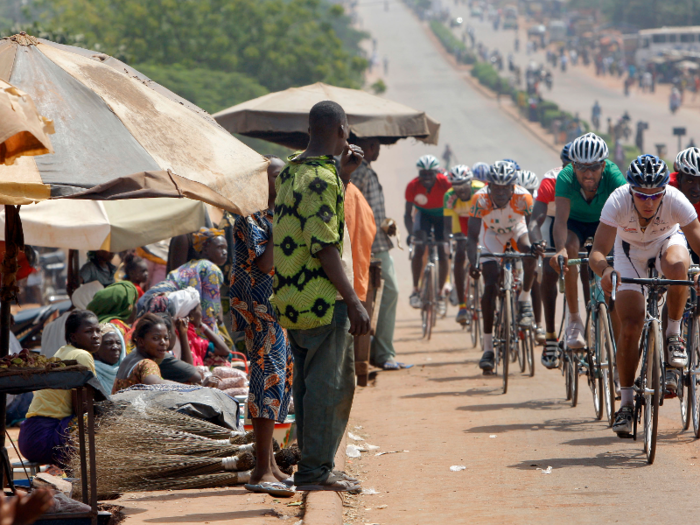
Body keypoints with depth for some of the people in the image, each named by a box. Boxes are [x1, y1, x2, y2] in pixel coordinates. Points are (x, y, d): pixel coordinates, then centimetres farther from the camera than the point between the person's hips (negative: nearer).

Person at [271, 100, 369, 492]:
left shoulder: (292, 172, 12)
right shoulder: (322, 179, -16)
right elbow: (324, 246, -21)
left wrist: (343, 172, 20)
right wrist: (353, 301, -19)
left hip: (292, 297, 10)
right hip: (322, 298, -10)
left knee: (311, 383, 15)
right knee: (329, 384, -3)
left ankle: (314, 466, 20)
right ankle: (316, 470, -1)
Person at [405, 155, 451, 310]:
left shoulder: (445, 183, -30)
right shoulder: (413, 186, -27)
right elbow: (408, 214, -19)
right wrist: (411, 233, -35)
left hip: (442, 214, 0)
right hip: (423, 214, 0)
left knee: (443, 253, -8)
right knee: (419, 248, -20)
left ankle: (440, 293, 8)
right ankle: (415, 290, -9)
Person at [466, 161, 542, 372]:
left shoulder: (523, 198, -32)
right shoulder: (480, 199, -32)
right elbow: (472, 235, -32)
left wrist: (535, 246, -56)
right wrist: (472, 263, -49)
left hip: (516, 229, 0)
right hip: (492, 234, 0)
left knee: (529, 252, -35)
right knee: (490, 286, -12)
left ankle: (525, 300, -7)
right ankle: (488, 348, -6)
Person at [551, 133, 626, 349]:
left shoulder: (613, 175, -34)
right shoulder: (566, 177, -33)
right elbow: (561, 220, -43)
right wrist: (560, 250, -62)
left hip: (604, 222, 1)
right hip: (576, 221, -1)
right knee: (570, 249, -30)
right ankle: (574, 320, -22)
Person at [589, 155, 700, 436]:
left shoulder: (675, 201, -34)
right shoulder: (618, 201, -34)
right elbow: (597, 252, -36)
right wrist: (605, 271, -58)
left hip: (667, 241, 0)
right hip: (631, 250, 0)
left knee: (677, 266, -38)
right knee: (630, 326, -12)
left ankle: (673, 336, -15)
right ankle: (626, 403, 1)